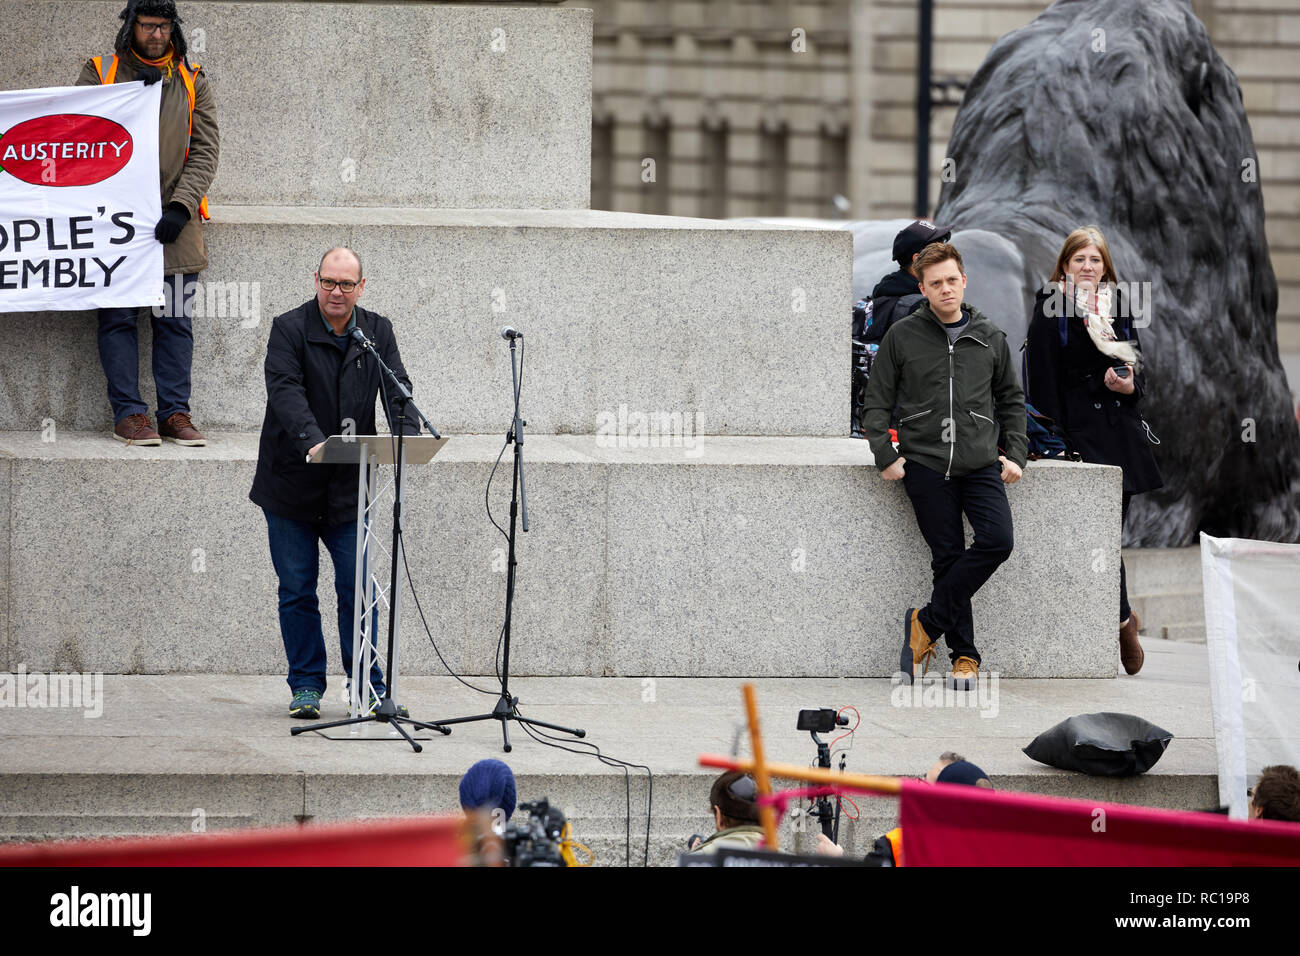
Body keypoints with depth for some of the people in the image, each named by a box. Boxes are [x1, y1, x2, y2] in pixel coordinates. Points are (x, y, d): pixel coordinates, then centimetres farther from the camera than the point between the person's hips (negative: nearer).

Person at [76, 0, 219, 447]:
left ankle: (175, 413, 4)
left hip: (173, 224, 1)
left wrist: (181, 206, -9)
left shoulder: (193, 84, 9)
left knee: (175, 321, 0)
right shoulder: (99, 74, 6)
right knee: (118, 319, -4)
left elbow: (205, 150, 3)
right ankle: (128, 414, -1)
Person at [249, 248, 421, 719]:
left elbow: (397, 391, -3)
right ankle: (306, 687, 12)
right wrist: (312, 440, -38)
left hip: (349, 486, 2)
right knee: (297, 590, 4)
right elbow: (285, 390, -21)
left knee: (358, 588, 0)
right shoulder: (289, 329, -7)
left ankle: (368, 687, 7)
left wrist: (407, 435, -24)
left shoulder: (377, 332, 6)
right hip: (291, 484, -2)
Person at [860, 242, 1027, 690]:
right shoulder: (902, 337, 3)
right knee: (948, 557, -3)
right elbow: (877, 403, 6)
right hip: (925, 464, -2)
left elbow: (1011, 400, 19)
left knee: (997, 540, -18)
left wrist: (1015, 453, 8)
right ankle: (963, 654, 6)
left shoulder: (991, 338, 10)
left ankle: (928, 620, -6)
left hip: (981, 465, 2)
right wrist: (886, 457, -4)